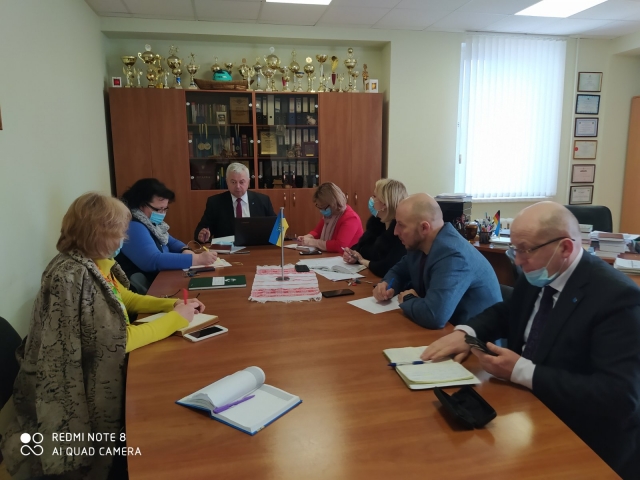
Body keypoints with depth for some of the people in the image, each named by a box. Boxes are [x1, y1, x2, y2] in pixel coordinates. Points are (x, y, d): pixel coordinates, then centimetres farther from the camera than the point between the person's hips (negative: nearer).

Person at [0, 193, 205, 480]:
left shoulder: (95, 263, -1)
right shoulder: (74, 276, -28)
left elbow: (124, 298, 13)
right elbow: (118, 341, -28)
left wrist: (171, 304, 0)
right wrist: (175, 318, -19)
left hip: (90, 371, 8)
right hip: (71, 390, -8)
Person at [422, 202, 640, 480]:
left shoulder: (616, 296, -22)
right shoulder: (537, 277, -1)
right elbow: (505, 313, 15)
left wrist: (521, 371, -30)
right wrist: (465, 332, -6)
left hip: (586, 445, -7)